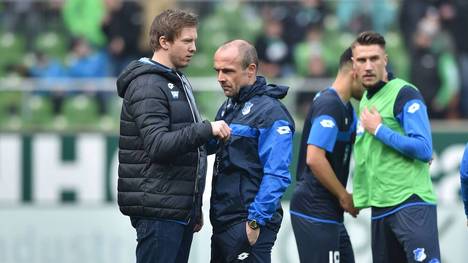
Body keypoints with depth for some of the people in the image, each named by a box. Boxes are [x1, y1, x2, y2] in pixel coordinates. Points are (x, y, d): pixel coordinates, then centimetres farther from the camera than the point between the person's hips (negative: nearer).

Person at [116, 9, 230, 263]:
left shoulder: (178, 82, 20)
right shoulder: (147, 86, -11)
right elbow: (158, 145, -23)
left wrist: (195, 207, 23)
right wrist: (207, 129, -28)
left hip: (181, 210, 9)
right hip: (159, 212, -9)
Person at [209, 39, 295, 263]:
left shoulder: (270, 113, -12)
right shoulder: (228, 107, 16)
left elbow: (276, 176, -18)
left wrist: (255, 222, -21)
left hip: (248, 225, -9)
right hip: (222, 222, 9)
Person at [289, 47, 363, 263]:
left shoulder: (345, 108, 16)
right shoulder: (330, 105, -15)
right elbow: (314, 158, -23)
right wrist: (344, 196, -14)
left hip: (330, 213, 10)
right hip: (316, 212, -10)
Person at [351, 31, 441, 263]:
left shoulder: (404, 94, -8)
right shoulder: (364, 100, 16)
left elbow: (424, 150, -18)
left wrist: (378, 129, -14)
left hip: (411, 203, -8)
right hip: (380, 207, 8)